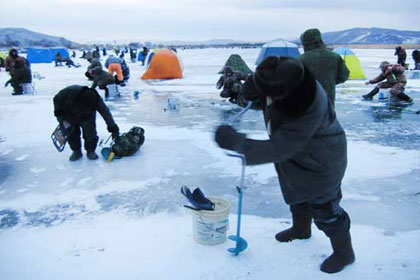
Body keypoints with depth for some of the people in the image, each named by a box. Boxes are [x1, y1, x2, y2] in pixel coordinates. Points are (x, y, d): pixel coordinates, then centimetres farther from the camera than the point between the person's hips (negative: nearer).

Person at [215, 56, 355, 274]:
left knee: (323, 207, 6)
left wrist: (236, 142, -35)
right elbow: (250, 92, -1)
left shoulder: (309, 109, -43)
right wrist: (249, 90, -25)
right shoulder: (278, 74, -23)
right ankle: (301, 228, 55)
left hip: (321, 160, -8)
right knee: (297, 192, 27)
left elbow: (279, 149, -35)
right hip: (295, 152, 8)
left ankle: (344, 252, 32)